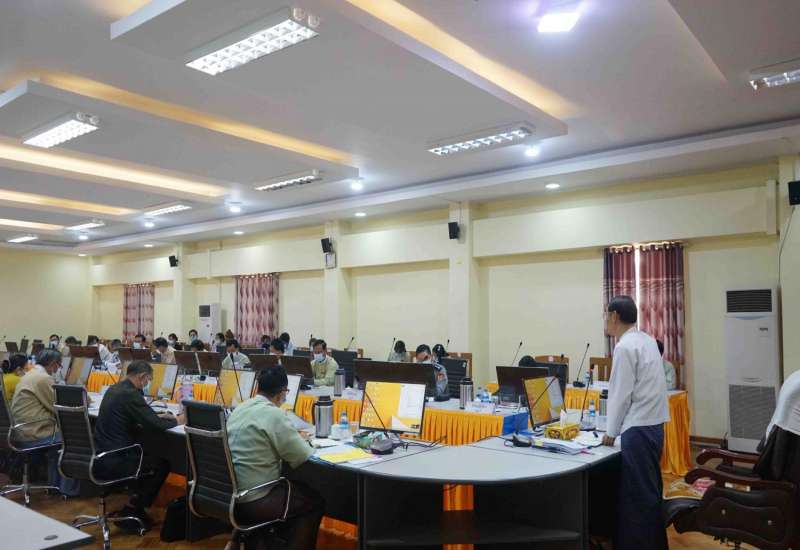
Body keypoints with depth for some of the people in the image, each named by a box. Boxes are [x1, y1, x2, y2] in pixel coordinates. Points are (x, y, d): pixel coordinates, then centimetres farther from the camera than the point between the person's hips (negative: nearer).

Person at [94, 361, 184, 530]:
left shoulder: (114, 389, 10)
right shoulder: (130, 394, -19)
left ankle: (133, 505, 25)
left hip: (100, 456, 9)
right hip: (112, 462, -9)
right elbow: (155, 425, -18)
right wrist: (177, 421, 0)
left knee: (146, 455, 26)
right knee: (162, 464, 6)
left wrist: (157, 416, 20)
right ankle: (130, 512, 11)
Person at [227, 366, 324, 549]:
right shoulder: (274, 414, -19)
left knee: (296, 486, 27)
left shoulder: (240, 408, 7)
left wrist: (294, 438, 23)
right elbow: (303, 456, -14)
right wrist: (300, 440, 7)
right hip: (251, 502, -8)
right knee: (315, 500, 9)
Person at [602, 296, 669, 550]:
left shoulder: (625, 347, -16)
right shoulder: (648, 341, 11)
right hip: (654, 424, 9)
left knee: (637, 494, 0)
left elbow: (621, 393, -15)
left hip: (638, 429, -9)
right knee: (649, 490, 17)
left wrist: (611, 431, -3)